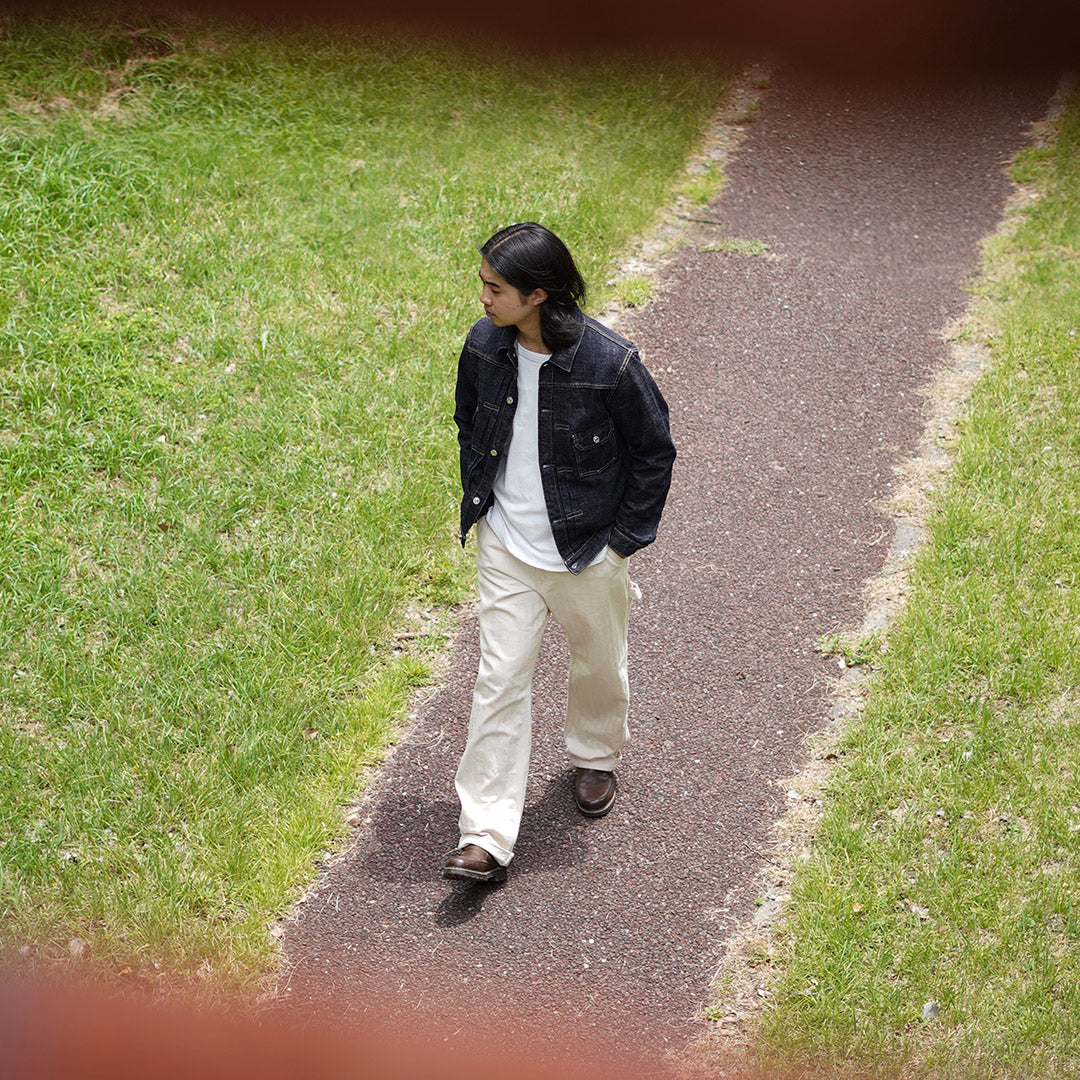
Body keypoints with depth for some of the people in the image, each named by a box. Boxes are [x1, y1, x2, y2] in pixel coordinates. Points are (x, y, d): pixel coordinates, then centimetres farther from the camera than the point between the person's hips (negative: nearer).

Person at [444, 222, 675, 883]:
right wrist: (479, 503, 9)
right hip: (506, 548, 3)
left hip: (587, 552, -3)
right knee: (500, 680, 0)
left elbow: (654, 451, -10)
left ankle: (597, 756, 52)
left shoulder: (609, 363, -24)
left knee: (599, 664, 19)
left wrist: (624, 539, -8)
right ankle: (487, 837, 3)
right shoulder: (484, 346, -9)